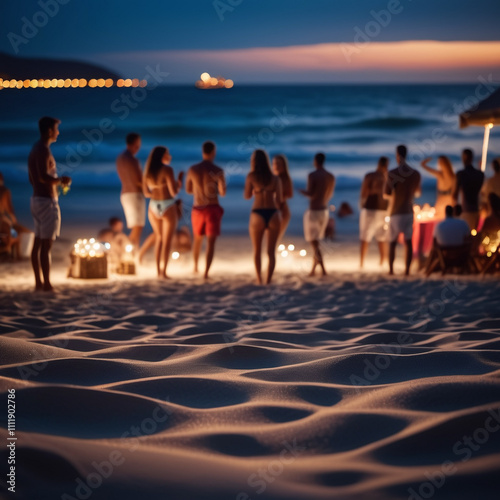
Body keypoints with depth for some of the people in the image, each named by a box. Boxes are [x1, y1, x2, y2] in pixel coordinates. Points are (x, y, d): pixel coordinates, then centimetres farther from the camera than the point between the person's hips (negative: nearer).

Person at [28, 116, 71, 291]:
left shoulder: (35, 150, 15)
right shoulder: (43, 150, -16)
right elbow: (44, 177, -27)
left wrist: (56, 182, 23)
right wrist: (61, 180, -12)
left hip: (37, 198, 10)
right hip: (47, 200, -10)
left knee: (38, 243, 10)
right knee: (46, 245, -7)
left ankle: (38, 282, 13)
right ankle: (47, 284, -6)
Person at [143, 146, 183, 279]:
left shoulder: (147, 172, 5)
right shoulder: (167, 170, -14)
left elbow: (146, 193, 11)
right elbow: (174, 192, -15)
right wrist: (180, 181, 3)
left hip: (153, 207, 6)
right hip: (167, 208, -5)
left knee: (159, 238, 22)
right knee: (167, 241, 5)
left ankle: (158, 271, 20)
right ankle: (163, 273, 2)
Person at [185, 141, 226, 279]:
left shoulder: (192, 169, -1)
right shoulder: (218, 171, -11)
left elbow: (188, 190, 10)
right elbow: (223, 193, -8)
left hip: (197, 209, 4)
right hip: (213, 209, -4)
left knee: (198, 238, 24)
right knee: (211, 241, -3)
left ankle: (196, 267, 40)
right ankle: (206, 273, -15)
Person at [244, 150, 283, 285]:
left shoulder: (251, 176, 0)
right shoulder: (275, 178, 7)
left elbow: (247, 196, 8)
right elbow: (279, 200, 5)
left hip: (257, 214, -1)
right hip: (273, 214, 2)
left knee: (257, 251, 14)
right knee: (271, 251, 7)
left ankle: (259, 280, 11)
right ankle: (268, 280, -2)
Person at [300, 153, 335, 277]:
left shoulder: (312, 175, -15)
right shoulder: (331, 177, 4)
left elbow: (310, 194, -19)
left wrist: (303, 191, 2)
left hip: (313, 212, -6)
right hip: (325, 211, 6)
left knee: (314, 243, -2)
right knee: (316, 241, 19)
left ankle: (323, 270, -13)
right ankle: (313, 269, 22)